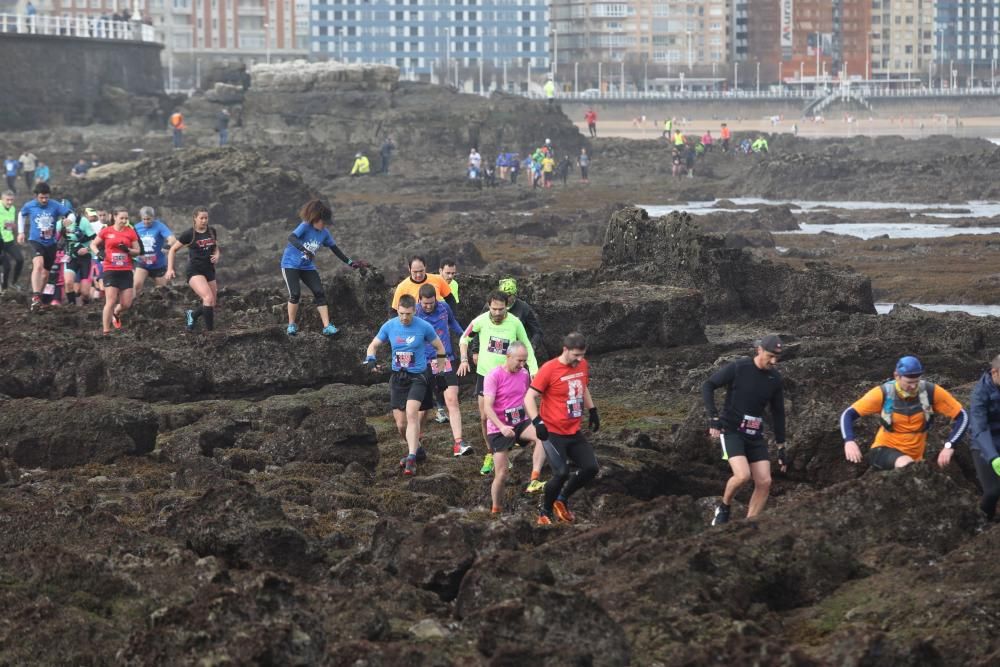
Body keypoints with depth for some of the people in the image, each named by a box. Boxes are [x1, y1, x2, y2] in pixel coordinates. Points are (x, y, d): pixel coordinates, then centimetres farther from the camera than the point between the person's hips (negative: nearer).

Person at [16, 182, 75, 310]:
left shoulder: (55, 206, -6)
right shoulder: (29, 206, -2)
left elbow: (71, 214, -12)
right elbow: (21, 215, 19)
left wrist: (69, 220, -35)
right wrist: (21, 232, 17)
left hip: (50, 243, 2)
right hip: (36, 241, -2)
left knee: (45, 273, 11)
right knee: (38, 265, -28)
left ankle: (38, 298, 30)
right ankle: (35, 297, -36)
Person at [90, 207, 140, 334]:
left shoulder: (131, 232, 4)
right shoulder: (106, 231, 1)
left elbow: (137, 251, 7)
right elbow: (93, 244, 13)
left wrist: (127, 250, -13)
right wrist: (98, 252, -7)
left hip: (126, 271, 2)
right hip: (110, 270, -2)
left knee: (127, 304, 1)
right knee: (111, 302, -11)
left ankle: (115, 314, 36)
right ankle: (105, 331, -3)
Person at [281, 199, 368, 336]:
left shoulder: (324, 233, -2)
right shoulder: (305, 227, -20)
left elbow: (335, 249, 10)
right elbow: (291, 238, -36)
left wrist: (351, 263, 9)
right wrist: (304, 250, -52)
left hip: (307, 267, 5)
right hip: (290, 264, -5)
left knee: (319, 293, -8)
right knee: (295, 294, -16)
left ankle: (327, 327, -9)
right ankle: (291, 325, 4)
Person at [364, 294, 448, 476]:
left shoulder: (424, 327, -7)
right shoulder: (389, 326, -1)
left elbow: (439, 348, 6)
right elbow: (374, 345, 11)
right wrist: (370, 359, -10)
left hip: (417, 377, -4)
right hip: (398, 378, 4)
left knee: (411, 413, -25)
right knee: (401, 425, 4)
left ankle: (411, 458, -25)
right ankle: (416, 450, 30)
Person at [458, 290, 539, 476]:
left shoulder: (515, 323, -12)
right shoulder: (481, 321, -11)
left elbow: (526, 346, 2)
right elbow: (464, 338, 7)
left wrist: (534, 371, -5)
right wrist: (464, 359, -6)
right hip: (484, 374, 1)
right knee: (485, 417, 0)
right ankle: (491, 454, 17)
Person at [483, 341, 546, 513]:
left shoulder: (524, 374, 4)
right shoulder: (494, 376, -14)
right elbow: (487, 407, -20)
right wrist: (502, 427, -34)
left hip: (520, 422, 4)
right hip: (499, 429, -4)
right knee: (501, 473, -4)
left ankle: (534, 479, -32)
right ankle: (496, 509, 14)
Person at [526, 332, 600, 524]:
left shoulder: (582, 365, 4)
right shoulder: (549, 369, -16)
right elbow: (529, 398, -15)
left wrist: (592, 411, 23)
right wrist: (537, 422, -25)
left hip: (574, 432, 7)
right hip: (553, 433, -7)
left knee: (591, 468, -1)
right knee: (561, 473, -18)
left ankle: (562, 500, 20)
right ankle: (545, 512, 4)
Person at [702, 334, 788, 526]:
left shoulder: (774, 377, 3)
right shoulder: (737, 368, -13)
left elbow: (778, 413, 11)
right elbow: (708, 386, -8)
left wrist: (781, 448, 11)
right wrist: (713, 418, -18)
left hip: (755, 436, 5)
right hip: (731, 431, -5)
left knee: (764, 482, -8)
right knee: (743, 475, -25)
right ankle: (724, 508, 4)